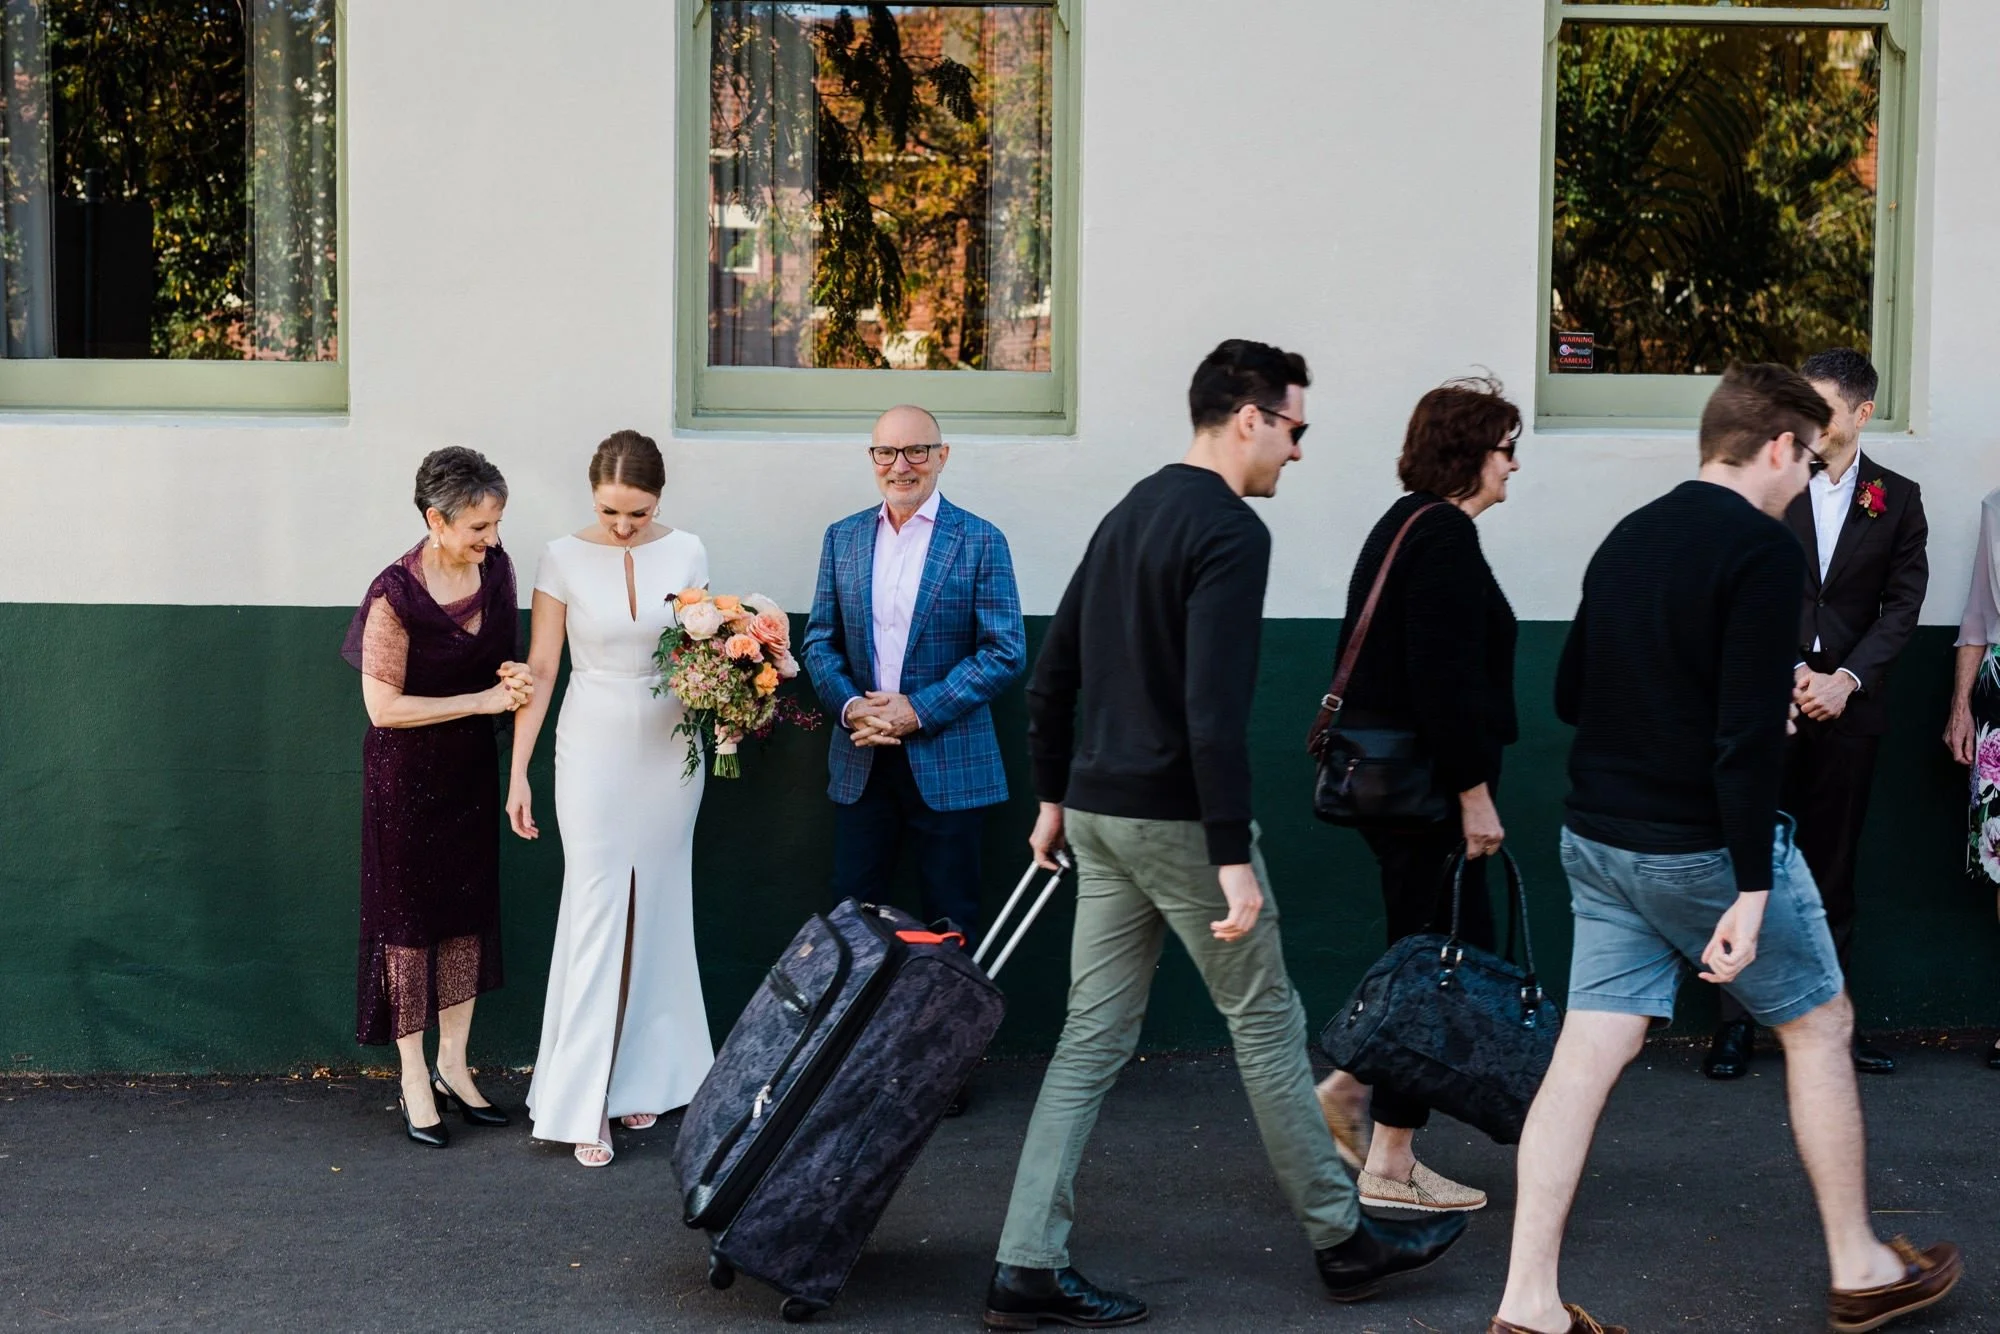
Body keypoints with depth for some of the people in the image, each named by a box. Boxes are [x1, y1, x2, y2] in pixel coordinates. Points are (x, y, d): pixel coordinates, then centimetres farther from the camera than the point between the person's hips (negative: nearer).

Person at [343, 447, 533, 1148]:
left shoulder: (496, 568, -4)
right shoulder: (396, 594, -22)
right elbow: (384, 705, -18)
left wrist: (513, 677, -12)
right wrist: (482, 699, -19)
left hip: (472, 768, 6)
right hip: (407, 774, -6)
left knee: (469, 912, 12)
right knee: (409, 918, 4)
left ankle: (453, 1065, 26)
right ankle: (414, 1083, 16)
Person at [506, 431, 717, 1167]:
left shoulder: (686, 553, 0)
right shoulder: (565, 557, -6)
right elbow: (539, 669, -3)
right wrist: (518, 772, -5)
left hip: (668, 747, 3)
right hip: (595, 746, -3)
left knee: (656, 911, 8)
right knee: (597, 912, -5)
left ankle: (643, 1075, 22)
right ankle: (583, 1104, -1)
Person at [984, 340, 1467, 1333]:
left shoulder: (1129, 513, 13)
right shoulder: (1231, 532, -15)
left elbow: (1052, 673, 17)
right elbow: (1213, 712, -24)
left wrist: (1053, 796, 23)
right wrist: (1234, 860, -23)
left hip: (1099, 813, 8)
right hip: (1177, 817, -8)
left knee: (1093, 1040, 9)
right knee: (1266, 1025, 6)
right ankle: (1341, 1240, 21)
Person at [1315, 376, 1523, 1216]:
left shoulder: (1401, 525, 17)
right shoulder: (1445, 535, -15)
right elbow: (1445, 680, -23)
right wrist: (1474, 794, -20)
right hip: (1428, 786, -10)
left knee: (1461, 946, 16)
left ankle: (1347, 1091, 20)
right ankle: (1390, 1165, 6)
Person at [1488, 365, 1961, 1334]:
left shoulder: (1626, 539, 9)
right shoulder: (1763, 551, -14)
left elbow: (1571, 694, 15)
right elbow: (1749, 736, -21)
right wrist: (1752, 890, -21)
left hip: (1596, 843, 7)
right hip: (1702, 846, -6)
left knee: (1588, 1054, 5)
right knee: (1819, 1026, 13)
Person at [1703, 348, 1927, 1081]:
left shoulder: (1898, 498, 8)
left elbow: (1903, 605, 2)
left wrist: (1845, 679, -10)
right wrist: (1791, 673, -12)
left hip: (1846, 710, 2)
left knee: (1833, 874, 7)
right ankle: (1735, 1025, 5)